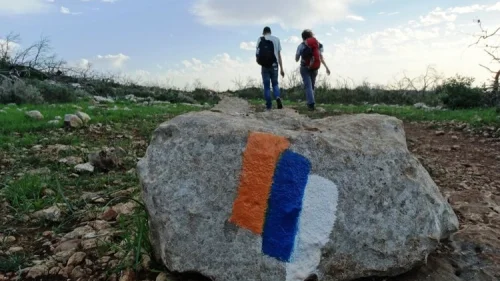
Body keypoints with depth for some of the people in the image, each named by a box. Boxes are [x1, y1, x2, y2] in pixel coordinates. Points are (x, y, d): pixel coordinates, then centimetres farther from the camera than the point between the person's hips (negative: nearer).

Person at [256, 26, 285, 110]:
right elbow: (279, 55, 5)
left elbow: (257, 54, -3)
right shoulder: (276, 39, 8)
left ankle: (269, 106, 3)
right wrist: (281, 69, 6)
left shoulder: (260, 39, 4)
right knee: (275, 84, 14)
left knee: (266, 86, 5)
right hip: (274, 65, 1)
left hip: (264, 66, -1)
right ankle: (277, 97, -13)